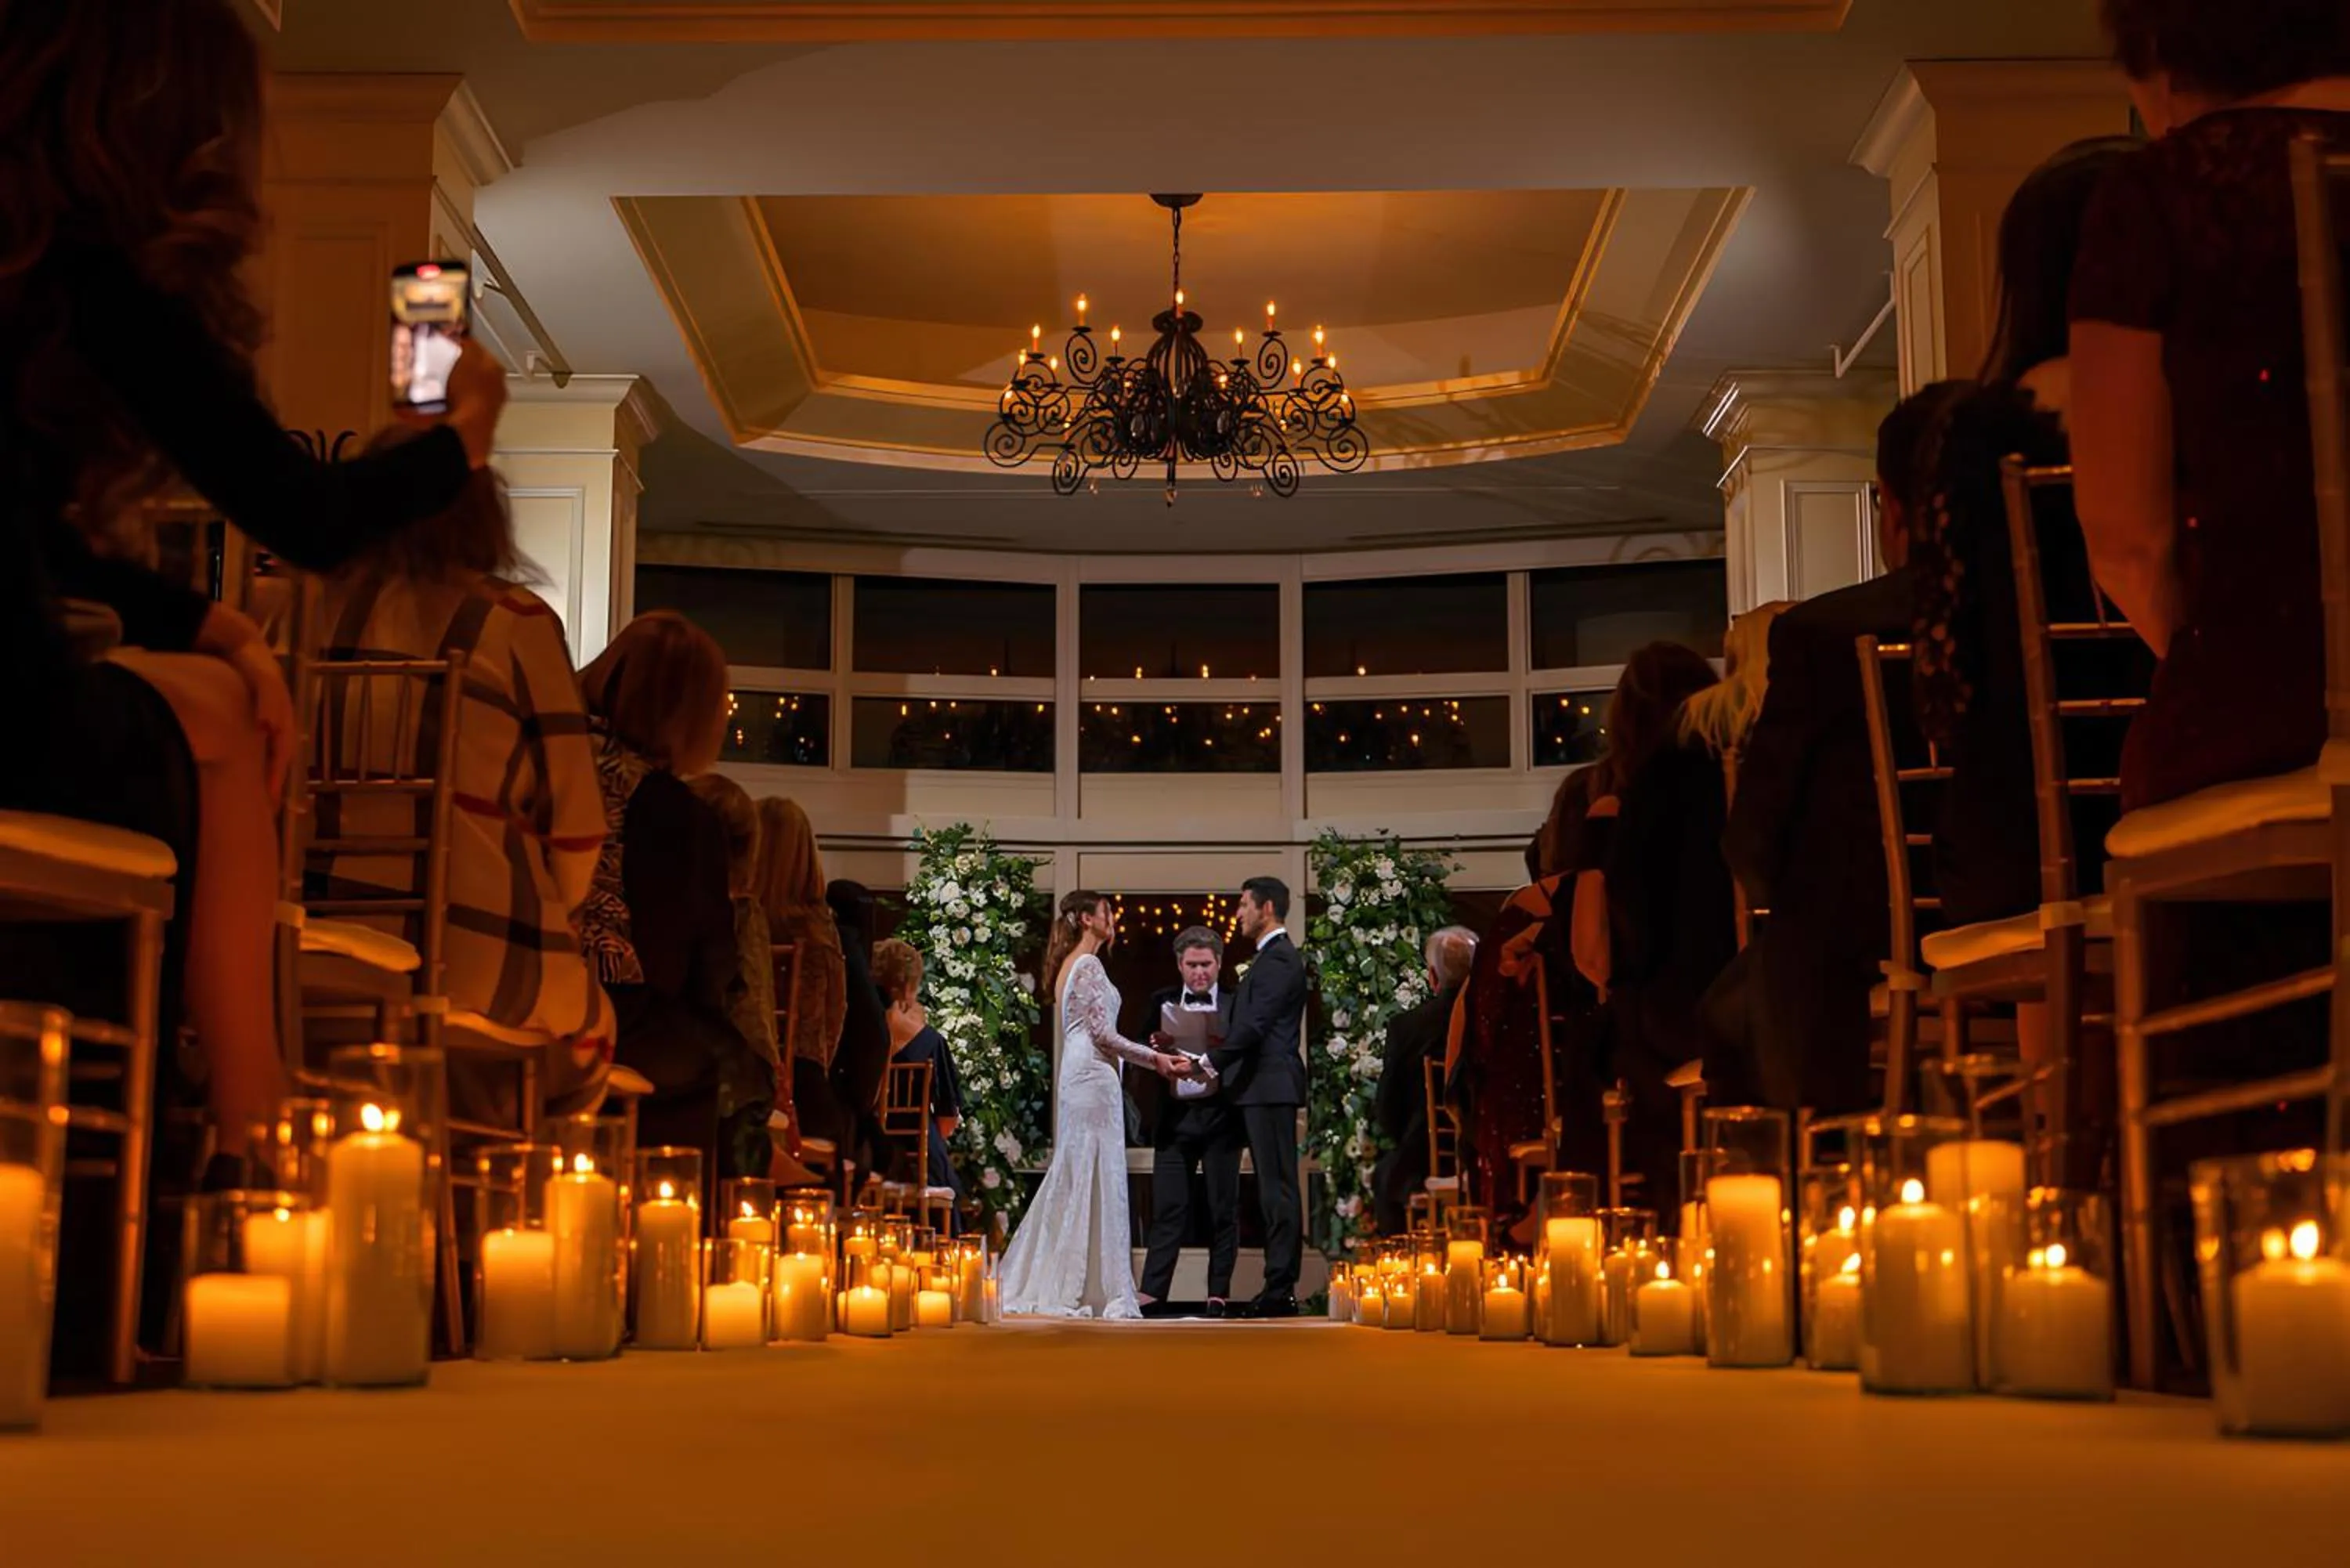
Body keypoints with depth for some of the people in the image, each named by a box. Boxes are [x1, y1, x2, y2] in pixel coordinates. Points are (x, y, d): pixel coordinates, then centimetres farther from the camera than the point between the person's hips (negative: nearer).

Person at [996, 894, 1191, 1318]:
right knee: (1097, 1178, -7)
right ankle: (1100, 1287, -4)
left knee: (1072, 1178, 12)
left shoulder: (1068, 965, 19)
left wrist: (1150, 1055, 20)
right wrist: (1155, 1058, -9)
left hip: (1076, 1077, 10)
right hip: (1093, 1077, -10)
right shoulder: (1089, 965, -10)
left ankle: (1037, 1280, 14)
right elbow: (1102, 1033, -15)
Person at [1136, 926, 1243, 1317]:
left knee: (1223, 1210, 4)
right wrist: (1156, 1050, -14)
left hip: (1220, 1116, -1)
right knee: (1168, 1211, 1)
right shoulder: (1162, 1003, 9)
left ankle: (1218, 1296, 10)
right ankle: (1151, 1295, -1)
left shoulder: (1235, 1005, 4)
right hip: (1174, 1116, 1)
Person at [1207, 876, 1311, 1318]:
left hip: (1270, 1086, -11)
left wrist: (1210, 1062, -17)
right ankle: (1279, 1286, 14)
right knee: (1274, 1186, 11)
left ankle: (1281, 1289, -8)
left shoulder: (1279, 959, -12)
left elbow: (1255, 1025, -20)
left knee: (1277, 1186, -9)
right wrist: (1217, 1062, 14)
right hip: (1263, 1087, 11)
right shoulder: (1272, 957, 21)